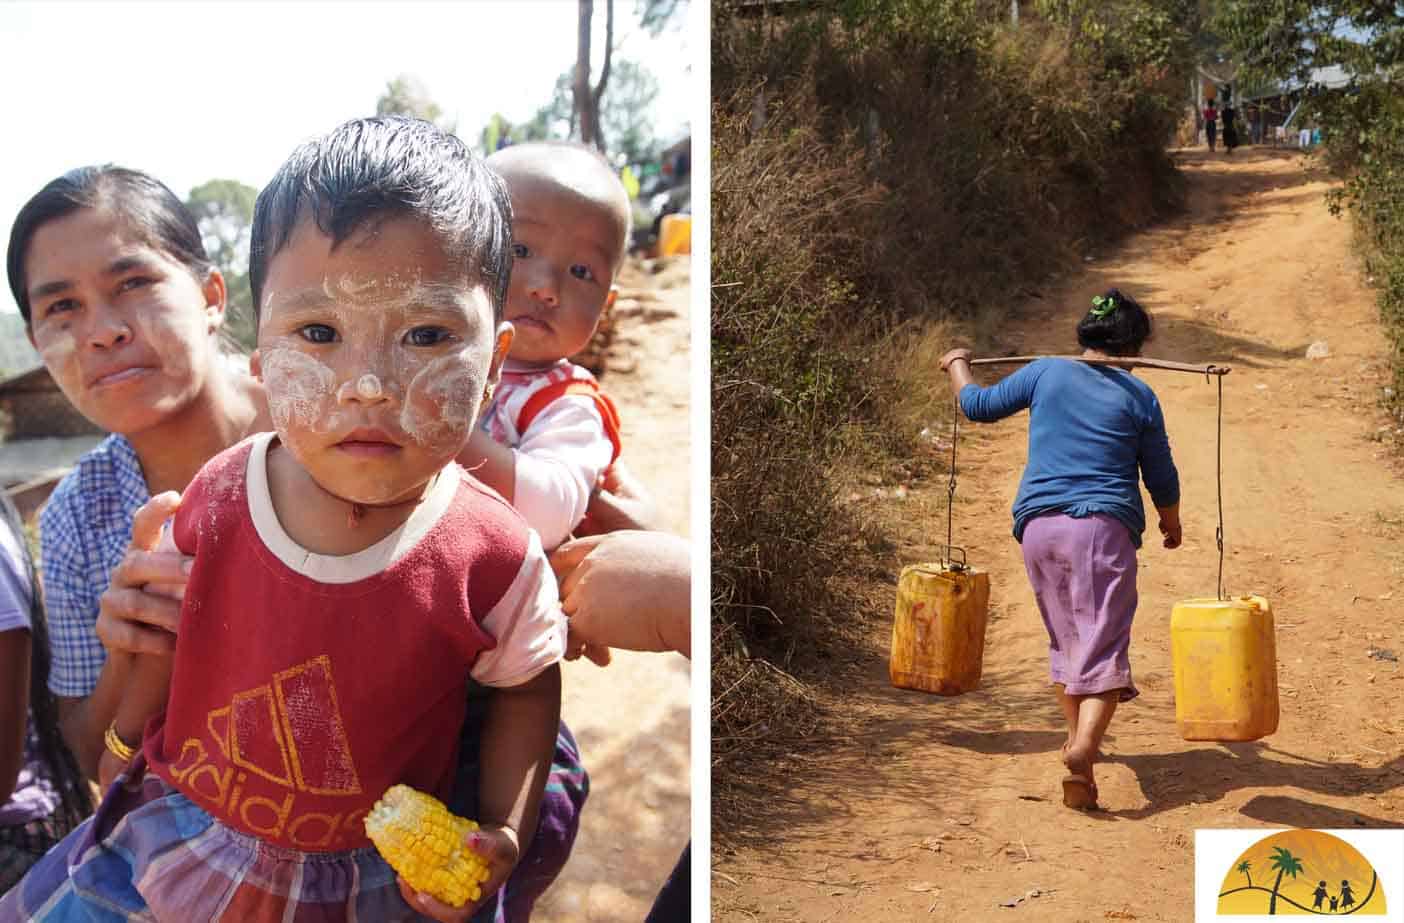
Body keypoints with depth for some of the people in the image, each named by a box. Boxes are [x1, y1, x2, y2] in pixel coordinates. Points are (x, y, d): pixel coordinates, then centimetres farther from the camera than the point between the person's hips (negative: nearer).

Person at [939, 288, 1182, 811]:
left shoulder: (1045, 373, 8)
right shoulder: (1139, 397, 6)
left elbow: (977, 406, 17)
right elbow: (1162, 479, 12)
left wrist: (958, 366, 37)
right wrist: (1171, 523, 31)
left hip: (1039, 524, 3)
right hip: (1105, 526, -3)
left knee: (1064, 640, 20)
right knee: (1103, 647, -7)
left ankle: (1077, 739, 31)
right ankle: (1083, 747, -27)